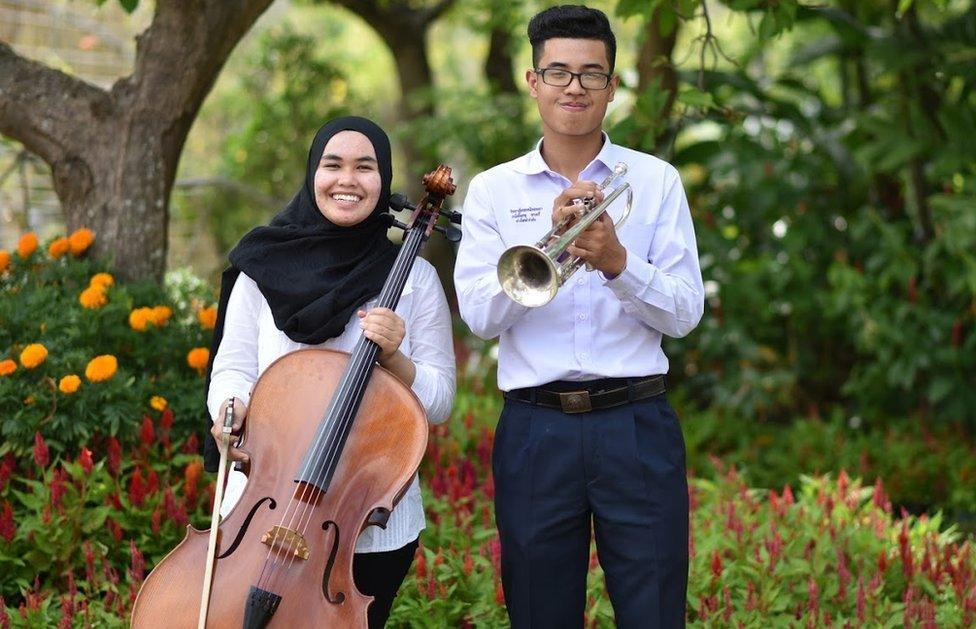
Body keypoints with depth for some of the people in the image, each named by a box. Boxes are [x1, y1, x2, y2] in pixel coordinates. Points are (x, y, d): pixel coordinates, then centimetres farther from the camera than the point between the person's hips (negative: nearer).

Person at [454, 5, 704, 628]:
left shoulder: (656, 180, 5)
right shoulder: (493, 190, 7)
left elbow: (685, 313, -2)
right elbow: (480, 315, -5)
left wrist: (617, 262, -19)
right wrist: (551, 243, -18)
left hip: (638, 426, -1)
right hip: (535, 430, 1)